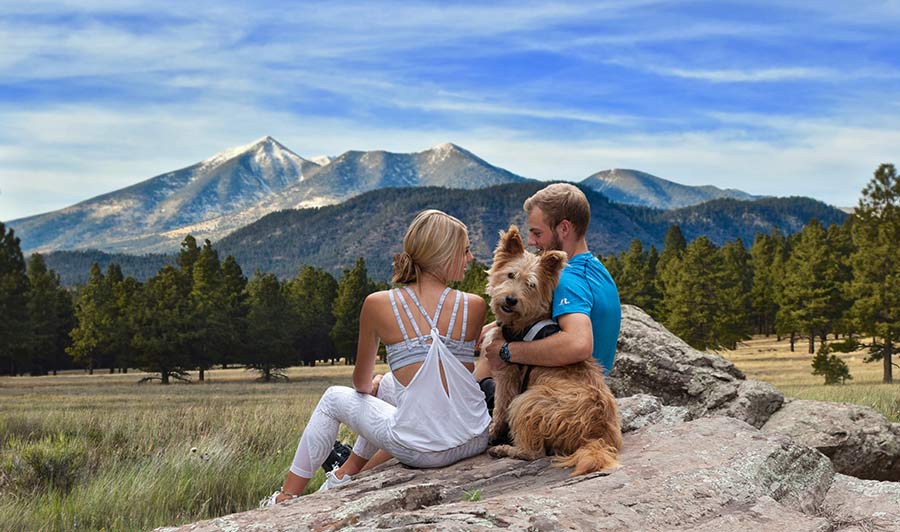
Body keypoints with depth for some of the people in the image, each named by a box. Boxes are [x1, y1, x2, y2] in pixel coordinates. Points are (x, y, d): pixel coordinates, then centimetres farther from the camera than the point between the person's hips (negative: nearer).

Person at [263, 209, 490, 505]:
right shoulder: (474, 306, -5)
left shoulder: (378, 304, -7)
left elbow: (361, 382, 8)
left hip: (421, 450, -3)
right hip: (476, 441, 3)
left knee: (334, 398, 24)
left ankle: (286, 497, 32)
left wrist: (370, 388, 34)